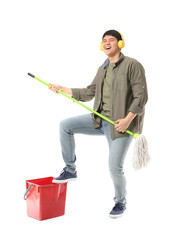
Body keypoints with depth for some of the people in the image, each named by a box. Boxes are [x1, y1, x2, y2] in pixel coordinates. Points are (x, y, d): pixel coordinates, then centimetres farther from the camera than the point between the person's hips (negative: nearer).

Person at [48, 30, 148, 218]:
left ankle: (121, 202, 23)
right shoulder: (102, 69, 14)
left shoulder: (132, 65, -8)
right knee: (65, 126, -4)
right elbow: (88, 93, 19)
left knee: (115, 168, -6)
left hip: (120, 124, -7)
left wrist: (128, 119, -23)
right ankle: (70, 170, 9)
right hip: (100, 120, 7)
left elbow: (141, 96, -13)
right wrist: (63, 89, 15)